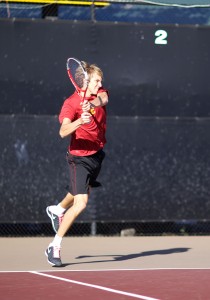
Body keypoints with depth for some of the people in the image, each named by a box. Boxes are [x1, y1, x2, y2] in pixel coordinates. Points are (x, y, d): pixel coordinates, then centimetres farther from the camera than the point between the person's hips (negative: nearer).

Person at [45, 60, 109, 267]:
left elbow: (103, 99, -28)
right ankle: (54, 246, -10)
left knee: (82, 191, 30)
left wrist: (92, 104, -51)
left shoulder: (100, 94, -2)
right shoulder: (70, 103, -20)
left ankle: (57, 210, 60)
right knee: (80, 203, -19)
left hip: (97, 155, 7)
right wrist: (80, 121, -55)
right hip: (79, 158, -7)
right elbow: (63, 131, -35)